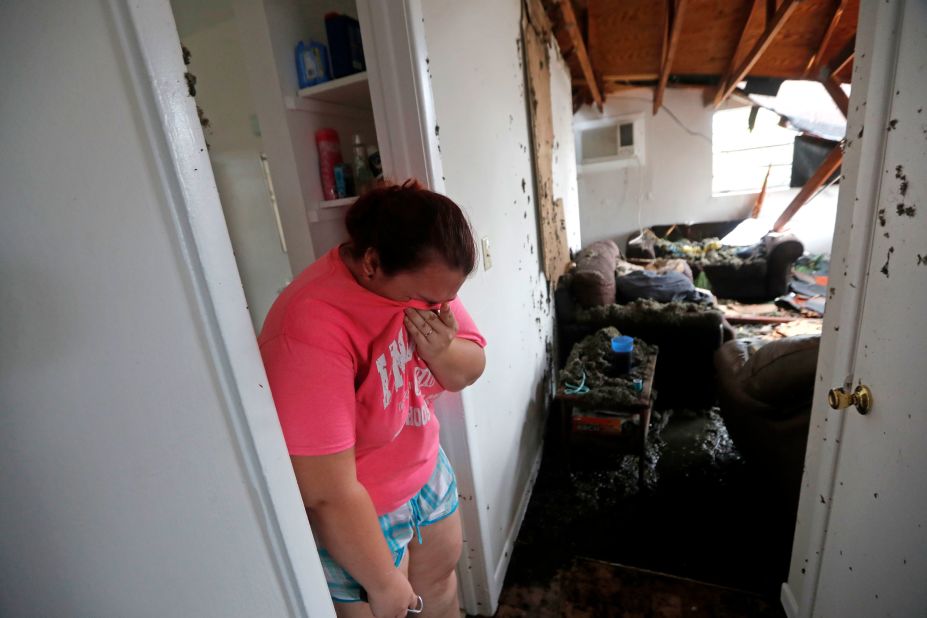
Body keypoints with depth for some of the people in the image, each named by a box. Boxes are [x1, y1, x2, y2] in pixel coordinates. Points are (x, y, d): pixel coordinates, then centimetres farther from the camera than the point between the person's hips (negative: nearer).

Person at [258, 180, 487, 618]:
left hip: (425, 470, 6)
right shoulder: (312, 329, -35)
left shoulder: (423, 280, -13)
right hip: (351, 515, -6)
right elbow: (329, 495, -30)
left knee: (440, 576, 27)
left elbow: (470, 371, -3)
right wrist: (382, 583, -16)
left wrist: (442, 350, -25)